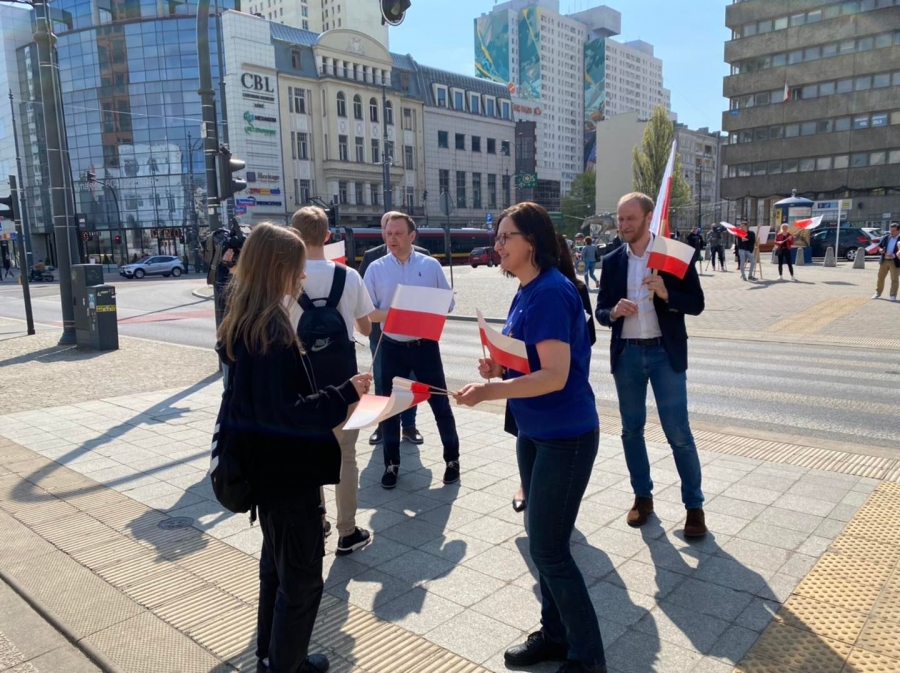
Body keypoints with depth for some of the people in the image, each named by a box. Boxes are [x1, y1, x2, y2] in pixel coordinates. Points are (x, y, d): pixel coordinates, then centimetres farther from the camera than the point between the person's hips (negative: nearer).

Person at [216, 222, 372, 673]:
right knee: (302, 577, 6)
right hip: (285, 468, -10)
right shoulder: (272, 327, -23)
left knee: (277, 565, 24)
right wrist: (345, 394, -24)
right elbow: (282, 411, -27)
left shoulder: (242, 321, 6)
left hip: (265, 465, 10)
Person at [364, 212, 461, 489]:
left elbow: (447, 304, 4)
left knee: (440, 403, 6)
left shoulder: (430, 265, 0)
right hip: (392, 347, 1)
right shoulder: (376, 268, 0)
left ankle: (452, 459, 23)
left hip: (425, 345, -1)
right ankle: (391, 464, 24)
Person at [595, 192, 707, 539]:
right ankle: (642, 496, 28)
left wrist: (666, 293, -22)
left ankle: (694, 505, 14)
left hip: (665, 353, -3)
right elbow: (600, 311, 6)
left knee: (678, 433, 0)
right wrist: (614, 312, -16)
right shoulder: (612, 262, 5)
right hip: (626, 354, 3)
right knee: (631, 429, 12)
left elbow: (696, 304, -4)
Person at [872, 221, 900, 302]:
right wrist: (880, 250, -9)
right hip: (884, 261, 4)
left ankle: (893, 295, 7)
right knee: (880, 277, 12)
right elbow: (879, 246, 14)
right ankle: (878, 293, 25)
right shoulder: (885, 237, 4)